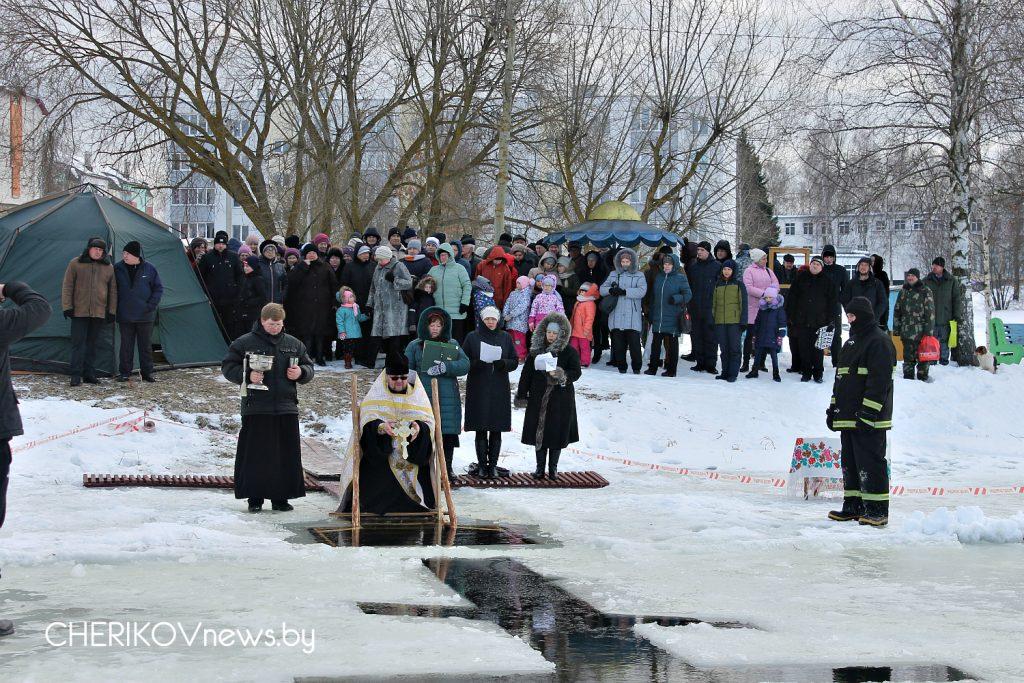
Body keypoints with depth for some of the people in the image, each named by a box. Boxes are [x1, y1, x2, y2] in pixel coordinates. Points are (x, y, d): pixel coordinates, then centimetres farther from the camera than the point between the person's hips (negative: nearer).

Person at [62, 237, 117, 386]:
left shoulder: (108, 267, 8)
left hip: (99, 313, 3)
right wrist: (67, 307, -5)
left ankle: (89, 374, 12)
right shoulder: (76, 264, 1)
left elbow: (113, 291, 12)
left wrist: (112, 311, 8)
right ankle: (76, 375, -5)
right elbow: (67, 286, 2)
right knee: (78, 343, -6)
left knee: (92, 344, 8)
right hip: (79, 312, -3)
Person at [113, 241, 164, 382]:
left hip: (145, 316, 0)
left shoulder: (149, 269, -2)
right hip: (125, 316, 0)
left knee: (146, 344, 6)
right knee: (126, 345, 4)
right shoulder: (118, 269, 0)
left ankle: (147, 372, 14)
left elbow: (158, 288, 5)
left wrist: (151, 305, -6)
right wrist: (115, 307, 1)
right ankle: (124, 372, 12)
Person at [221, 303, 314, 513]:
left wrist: (301, 373, -3)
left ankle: (281, 497, 13)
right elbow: (228, 367, 3)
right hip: (255, 409, -3)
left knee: (287, 454, 3)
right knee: (255, 454, -1)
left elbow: (309, 367, 20)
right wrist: (247, 376, -13)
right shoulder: (244, 343, 2)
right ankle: (255, 497, 7)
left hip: (286, 409, 3)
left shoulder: (294, 344, 12)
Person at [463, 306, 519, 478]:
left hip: (500, 389, 2)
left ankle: (493, 464, 9)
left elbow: (514, 361, 8)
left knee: (496, 430, 3)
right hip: (478, 388, -2)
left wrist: (502, 363, -13)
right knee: (481, 430, -1)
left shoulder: (505, 338, 8)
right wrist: (477, 364, -18)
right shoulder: (472, 337, 3)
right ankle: (482, 464, 4)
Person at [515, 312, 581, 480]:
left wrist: (562, 375, -24)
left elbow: (576, 372, -6)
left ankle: (553, 467, 14)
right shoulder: (536, 350, 6)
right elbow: (527, 373, 8)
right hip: (538, 398, 2)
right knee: (538, 432, 4)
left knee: (557, 433, 1)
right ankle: (540, 466, 14)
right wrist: (521, 395, 7)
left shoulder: (569, 352, -1)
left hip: (561, 399, -2)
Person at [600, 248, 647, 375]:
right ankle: (621, 368, 12)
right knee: (618, 344, 4)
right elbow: (602, 289, 11)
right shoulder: (614, 275, 16)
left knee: (634, 344, -5)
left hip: (632, 318, -3)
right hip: (616, 316, 3)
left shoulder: (639, 276, 6)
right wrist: (611, 290, -12)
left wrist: (624, 291, -19)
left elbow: (642, 291, -10)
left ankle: (636, 368, 5)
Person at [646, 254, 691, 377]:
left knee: (672, 343, 4)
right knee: (656, 343, 6)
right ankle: (653, 367, 12)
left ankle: (671, 369, 10)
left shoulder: (680, 278, -3)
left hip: (673, 318, -5)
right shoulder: (659, 278, 12)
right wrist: (651, 315, 13)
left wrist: (676, 298, -24)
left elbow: (688, 294, -6)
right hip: (658, 318, 5)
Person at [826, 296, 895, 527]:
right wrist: (833, 408, 21)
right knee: (850, 462, 12)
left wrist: (869, 411, -23)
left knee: (870, 463, -9)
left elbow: (880, 381, -18)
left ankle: (877, 509, -7)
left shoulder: (879, 342, -11)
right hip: (848, 417, 10)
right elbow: (841, 377, 26)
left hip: (868, 418, -10)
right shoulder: (851, 343, 20)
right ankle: (853, 506, 19)